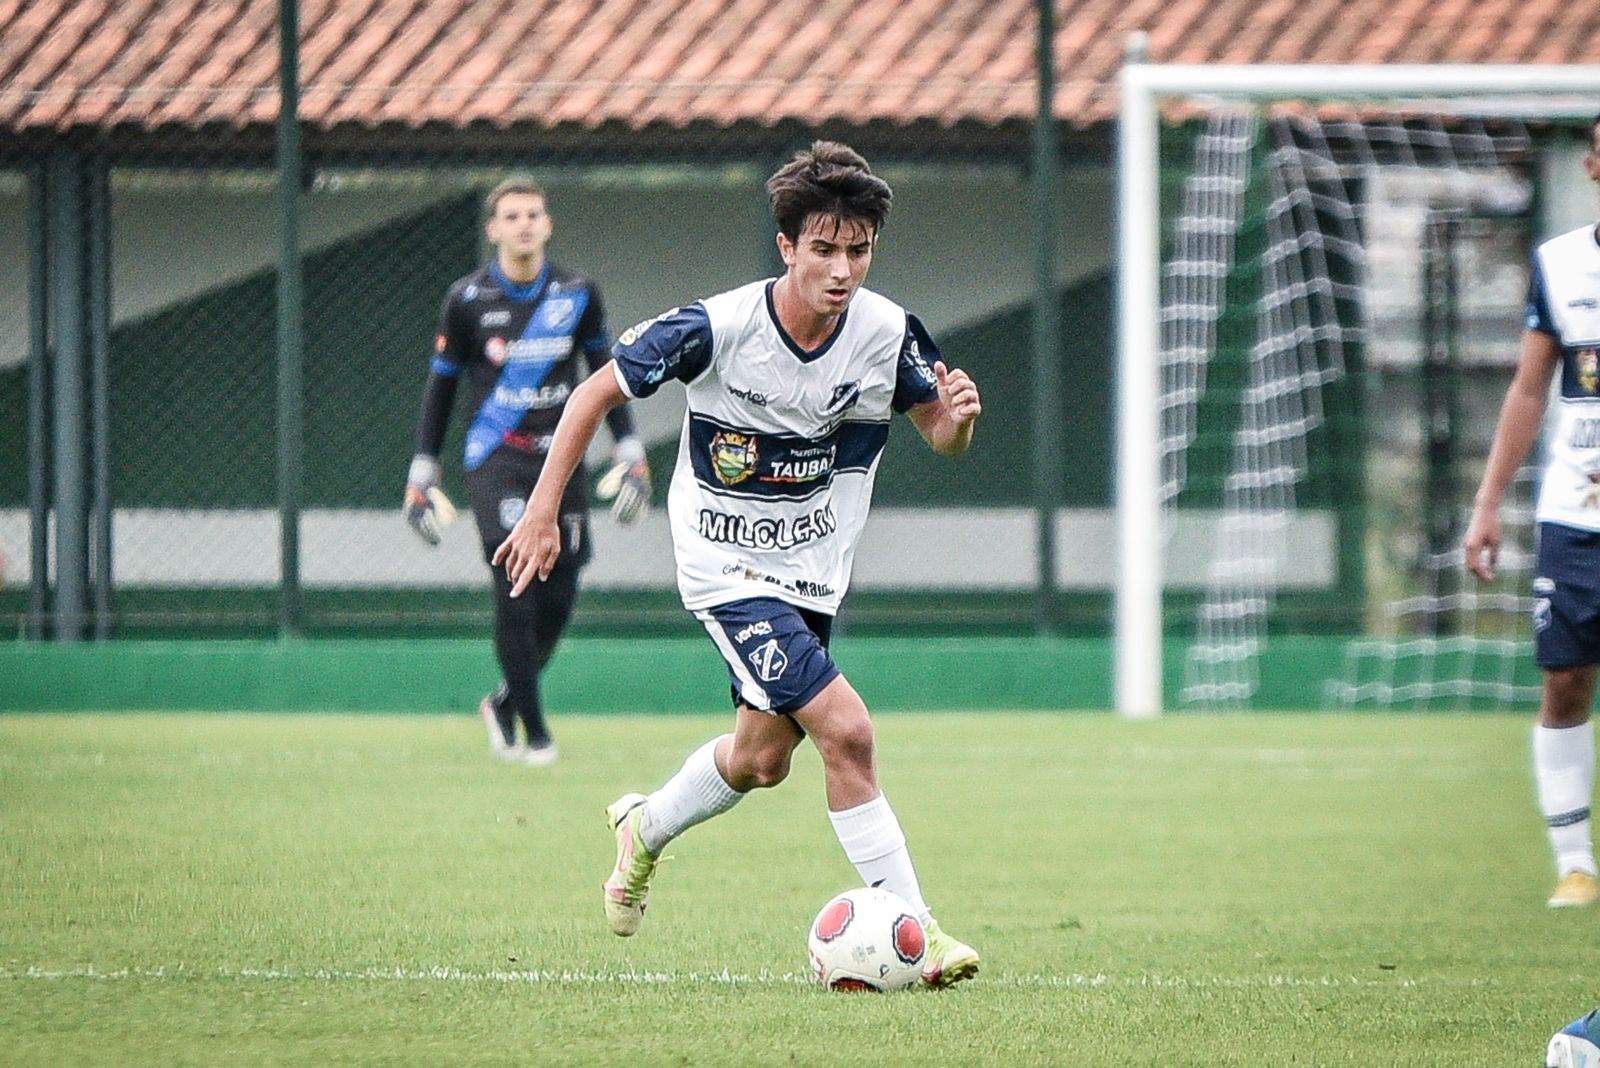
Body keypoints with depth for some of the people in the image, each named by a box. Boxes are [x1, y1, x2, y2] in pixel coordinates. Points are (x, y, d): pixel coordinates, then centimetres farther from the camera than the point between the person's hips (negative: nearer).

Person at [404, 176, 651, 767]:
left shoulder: (576, 295, 5)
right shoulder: (468, 299, -1)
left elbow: (604, 375, 15)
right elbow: (440, 386, 6)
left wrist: (630, 456, 10)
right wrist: (421, 477, 4)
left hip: (561, 460, 3)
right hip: (497, 460, -3)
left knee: (559, 596, -1)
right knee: (516, 585, -14)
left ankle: (504, 703, 22)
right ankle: (532, 729, -6)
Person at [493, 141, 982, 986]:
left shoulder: (886, 332, -12)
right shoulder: (718, 328, -23)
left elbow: (943, 439, 3)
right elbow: (597, 392, -10)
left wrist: (957, 415, -22)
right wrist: (543, 511, -11)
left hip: (812, 569, 6)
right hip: (727, 565, -6)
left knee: (761, 757, 17)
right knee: (846, 730, -19)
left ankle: (646, 828, 48)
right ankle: (914, 932, -13)